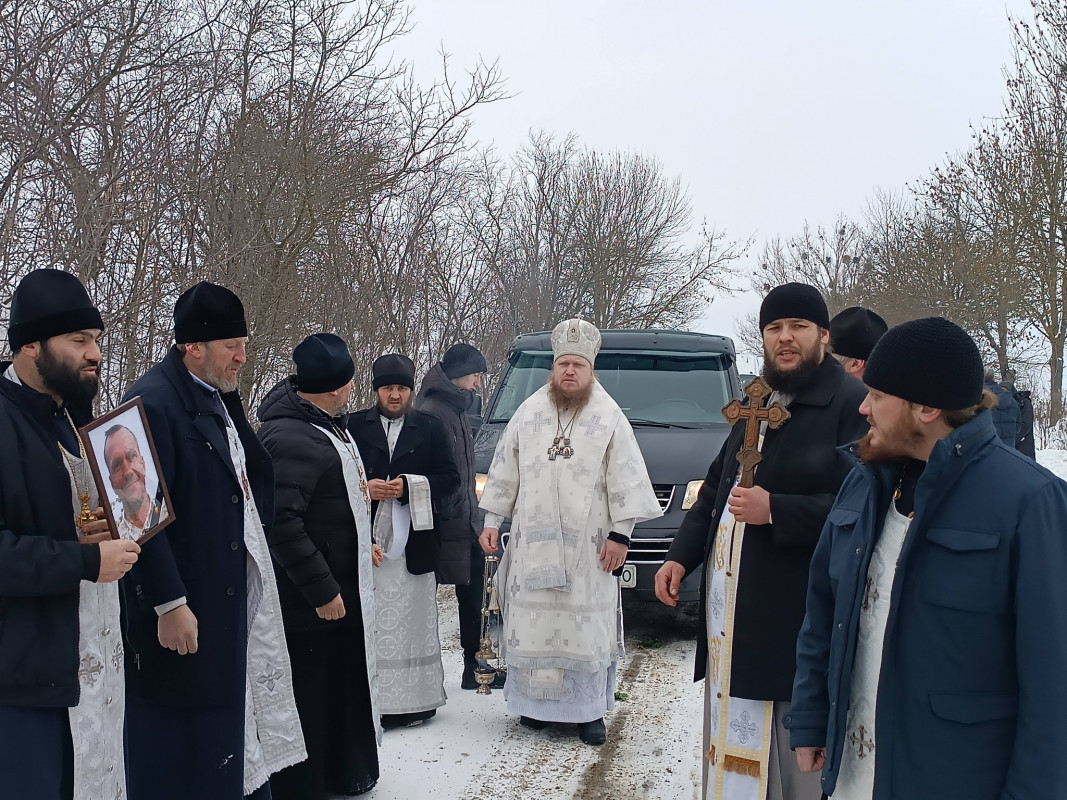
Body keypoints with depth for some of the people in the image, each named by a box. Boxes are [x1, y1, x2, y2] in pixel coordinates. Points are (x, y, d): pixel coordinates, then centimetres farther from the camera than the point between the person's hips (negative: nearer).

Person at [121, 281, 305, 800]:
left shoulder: (217, 399, 12)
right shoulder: (153, 402, -16)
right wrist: (169, 604, -21)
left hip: (234, 598, 9)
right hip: (182, 609, -9)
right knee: (179, 748, 2)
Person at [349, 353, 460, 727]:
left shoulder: (430, 428, 10)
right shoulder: (354, 426, 9)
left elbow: (450, 478, 7)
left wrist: (409, 487, -8)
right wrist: (364, 487, -8)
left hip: (413, 541, 0)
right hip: (367, 540, 0)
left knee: (413, 621, 1)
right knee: (368, 622, -3)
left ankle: (415, 699, 8)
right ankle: (371, 701, 2)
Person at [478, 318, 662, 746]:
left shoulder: (609, 417, 0)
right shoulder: (528, 414, 8)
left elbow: (625, 479, -2)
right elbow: (504, 471, 12)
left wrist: (620, 533, -8)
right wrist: (491, 521, 8)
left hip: (588, 546, -2)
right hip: (533, 544, 2)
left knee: (587, 625, -1)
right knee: (532, 622, 4)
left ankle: (589, 710, 6)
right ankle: (535, 702, 15)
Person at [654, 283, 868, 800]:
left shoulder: (851, 405, -9)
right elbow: (715, 487, 25)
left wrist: (775, 511, -22)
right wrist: (681, 555, 13)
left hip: (796, 620, -8)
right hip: (730, 614, 8)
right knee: (732, 745, 15)